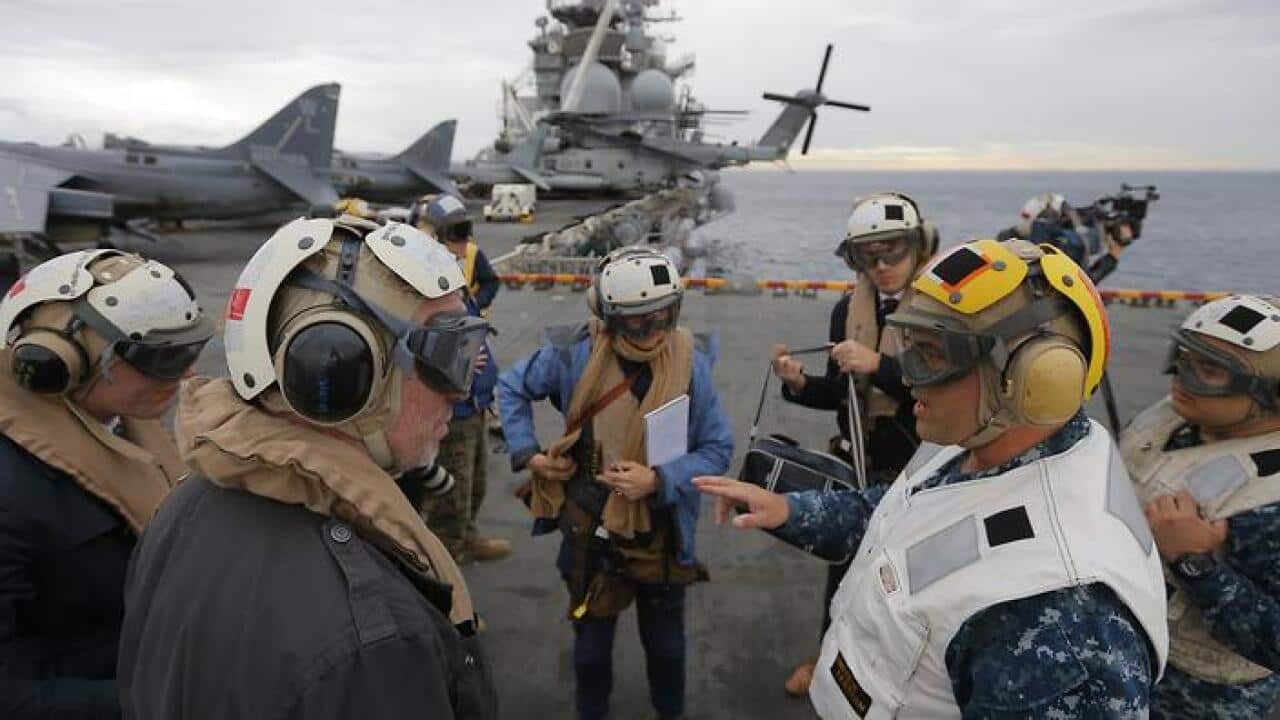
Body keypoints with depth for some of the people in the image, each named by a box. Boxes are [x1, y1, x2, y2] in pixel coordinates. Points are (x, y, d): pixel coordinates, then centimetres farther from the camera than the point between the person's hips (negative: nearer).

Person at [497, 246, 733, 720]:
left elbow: (718, 450, -11)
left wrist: (659, 480, -24)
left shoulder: (689, 364, -17)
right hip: (591, 529, 0)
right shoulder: (573, 356, -16)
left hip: (663, 533, 0)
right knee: (592, 642, 20)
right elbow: (511, 387, 3)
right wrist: (527, 452, -6)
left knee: (665, 644, 20)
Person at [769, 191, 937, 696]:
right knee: (843, 560, 20)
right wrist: (799, 383, -13)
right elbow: (839, 393, 6)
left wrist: (879, 365, -31)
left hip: (920, 469, -4)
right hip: (855, 462, 5)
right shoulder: (850, 309, 0)